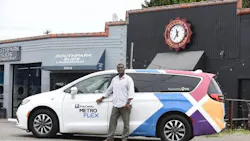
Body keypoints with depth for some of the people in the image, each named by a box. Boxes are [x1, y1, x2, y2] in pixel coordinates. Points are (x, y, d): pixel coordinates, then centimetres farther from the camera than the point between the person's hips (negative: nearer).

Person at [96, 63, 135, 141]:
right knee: (112, 120, 4)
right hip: (115, 105, 6)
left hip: (125, 105, -6)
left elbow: (131, 91, -11)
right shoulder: (114, 79, 18)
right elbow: (109, 89, 27)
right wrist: (102, 98, 28)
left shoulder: (128, 79, -1)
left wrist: (128, 102, -21)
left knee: (126, 122, -2)